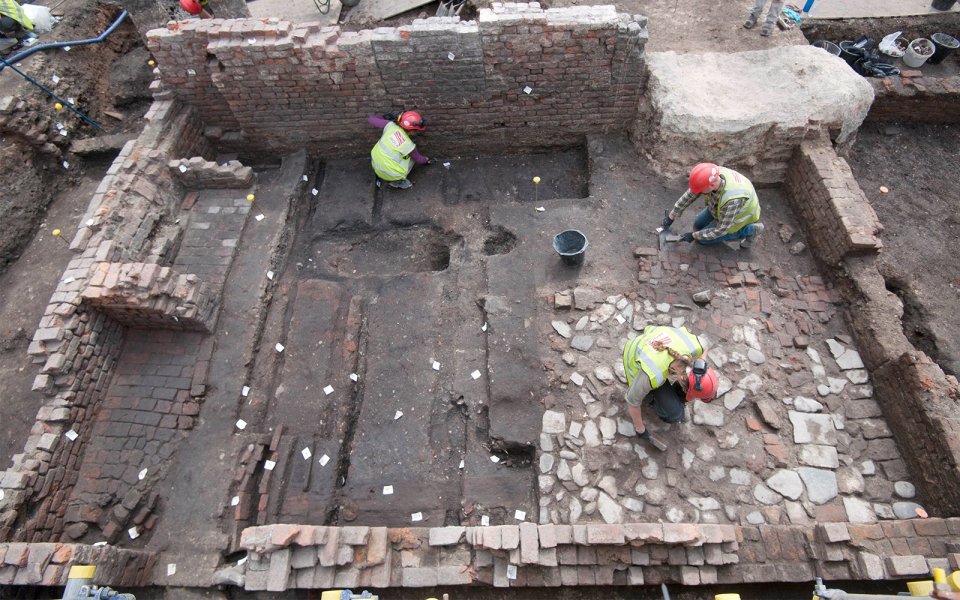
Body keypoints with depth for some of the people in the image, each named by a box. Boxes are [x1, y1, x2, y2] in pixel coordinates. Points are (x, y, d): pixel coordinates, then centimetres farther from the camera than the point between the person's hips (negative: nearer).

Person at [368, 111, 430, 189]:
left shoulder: (391, 125, -14)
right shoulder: (409, 145, -19)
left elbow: (370, 119, -2)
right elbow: (419, 159, 2)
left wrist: (383, 119, 16)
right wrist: (426, 160, 25)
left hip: (375, 165, 5)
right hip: (389, 174, -4)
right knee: (412, 155, 12)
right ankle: (397, 181, 8)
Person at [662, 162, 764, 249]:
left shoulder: (732, 200, -46)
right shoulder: (711, 176, -29)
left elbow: (721, 229, -33)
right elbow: (690, 194, -13)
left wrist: (694, 236, -25)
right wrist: (672, 216, -8)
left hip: (738, 216, -6)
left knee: (702, 239, 0)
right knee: (698, 226, 13)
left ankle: (749, 230, 5)